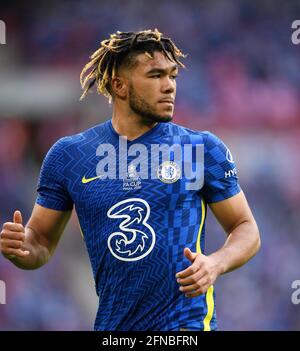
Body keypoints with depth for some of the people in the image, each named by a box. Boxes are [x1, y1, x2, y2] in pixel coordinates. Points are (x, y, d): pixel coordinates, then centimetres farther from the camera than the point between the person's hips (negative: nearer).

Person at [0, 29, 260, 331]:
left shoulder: (205, 150, -2)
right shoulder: (67, 155, 2)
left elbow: (246, 228, 3)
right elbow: (42, 240, 9)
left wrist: (215, 264, -17)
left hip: (186, 321, -2)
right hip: (110, 325, 3)